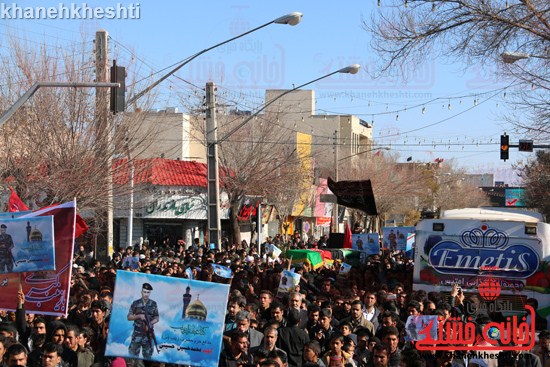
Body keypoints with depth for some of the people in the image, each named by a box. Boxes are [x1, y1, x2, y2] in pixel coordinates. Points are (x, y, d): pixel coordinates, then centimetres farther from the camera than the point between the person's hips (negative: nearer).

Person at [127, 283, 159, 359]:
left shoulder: (153, 304, 2)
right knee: (133, 355, -1)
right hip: (137, 334, -1)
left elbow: (157, 318, 5)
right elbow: (129, 317, 2)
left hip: (148, 334, 1)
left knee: (147, 356, 7)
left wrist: (150, 324, -14)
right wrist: (139, 316, -15)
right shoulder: (135, 303, 0)